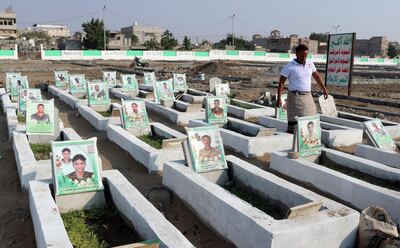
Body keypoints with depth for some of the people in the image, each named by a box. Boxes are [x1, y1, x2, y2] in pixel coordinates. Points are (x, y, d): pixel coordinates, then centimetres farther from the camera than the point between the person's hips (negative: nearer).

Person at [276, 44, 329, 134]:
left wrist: (324, 89, 23)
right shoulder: (289, 66, -8)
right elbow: (281, 83, -8)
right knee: (293, 121, -5)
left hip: (308, 96, 5)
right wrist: (279, 98, -16)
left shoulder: (310, 64, 8)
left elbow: (316, 76, 22)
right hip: (295, 97, -5)